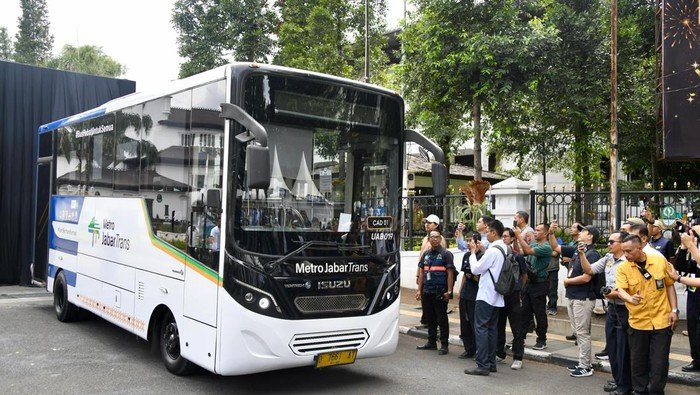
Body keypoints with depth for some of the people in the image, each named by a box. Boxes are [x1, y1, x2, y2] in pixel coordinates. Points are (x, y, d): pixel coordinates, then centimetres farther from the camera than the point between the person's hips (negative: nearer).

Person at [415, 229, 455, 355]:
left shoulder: (446, 254, -4)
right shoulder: (426, 254, 14)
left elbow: (450, 273, -9)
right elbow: (421, 272, 16)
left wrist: (449, 291, -15)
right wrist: (419, 290, 11)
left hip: (440, 292, -6)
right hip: (427, 292, 6)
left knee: (442, 319, -1)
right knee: (429, 318, 13)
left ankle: (444, 345, 6)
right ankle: (431, 342, 24)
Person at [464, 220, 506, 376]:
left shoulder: (493, 250, -18)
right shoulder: (504, 249, 11)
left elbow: (476, 269, -13)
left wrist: (473, 252, -1)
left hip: (486, 296, -9)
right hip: (497, 297, 9)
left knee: (481, 328, -7)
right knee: (492, 328, 13)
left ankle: (483, 366, -8)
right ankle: (491, 363, 18)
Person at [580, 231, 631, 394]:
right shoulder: (607, 258, 7)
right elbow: (589, 270, 8)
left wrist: (617, 293, -22)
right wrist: (582, 254, -3)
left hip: (624, 309, -8)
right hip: (612, 307, 8)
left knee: (623, 349, 3)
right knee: (612, 347, 16)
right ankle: (618, 380, 30)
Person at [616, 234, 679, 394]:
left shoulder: (660, 261, -4)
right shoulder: (623, 268, -6)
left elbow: (669, 285, 6)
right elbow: (621, 289, -16)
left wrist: (674, 310, 3)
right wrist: (630, 299, -38)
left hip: (661, 321, 0)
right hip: (637, 322, 0)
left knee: (659, 363, 4)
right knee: (638, 362, 10)